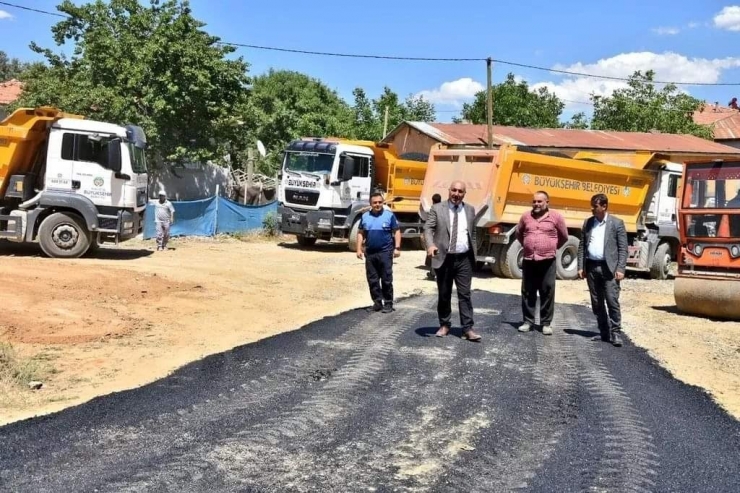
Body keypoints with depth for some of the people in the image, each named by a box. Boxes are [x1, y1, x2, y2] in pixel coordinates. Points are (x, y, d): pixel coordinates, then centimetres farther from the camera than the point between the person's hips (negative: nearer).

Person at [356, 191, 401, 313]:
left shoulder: (389, 215, 0)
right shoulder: (365, 216, 9)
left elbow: (397, 232, 1)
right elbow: (360, 233, 13)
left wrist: (397, 248, -8)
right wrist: (359, 249, 4)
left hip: (385, 252, -4)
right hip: (370, 253, 4)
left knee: (386, 280, -2)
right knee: (372, 280, 7)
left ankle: (388, 304, 5)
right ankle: (377, 302, 16)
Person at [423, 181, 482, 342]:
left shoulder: (470, 210, 10)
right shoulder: (437, 208, -1)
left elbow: (472, 233, 14)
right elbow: (428, 228, -10)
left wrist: (474, 254, 11)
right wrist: (431, 244, -29)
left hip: (464, 259, 1)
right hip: (444, 258, -1)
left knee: (465, 294, -2)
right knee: (444, 295, 9)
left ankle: (467, 329, -2)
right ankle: (444, 325, 23)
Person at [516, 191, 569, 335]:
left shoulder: (556, 217, -2)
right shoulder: (526, 216, 5)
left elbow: (564, 236, 10)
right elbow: (519, 233, 22)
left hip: (548, 261, -2)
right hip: (529, 260, 3)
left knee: (547, 293, 2)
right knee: (527, 292, 6)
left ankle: (546, 323, 9)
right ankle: (528, 321, 16)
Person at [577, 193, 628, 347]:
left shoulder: (617, 223, -1)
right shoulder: (587, 223, 11)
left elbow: (623, 248, -4)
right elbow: (582, 246, 12)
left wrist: (620, 269, -12)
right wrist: (581, 267, 4)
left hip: (609, 268, -5)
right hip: (591, 267, 5)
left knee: (612, 301, -8)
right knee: (597, 303, 8)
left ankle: (615, 333, -2)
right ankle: (604, 333, 17)